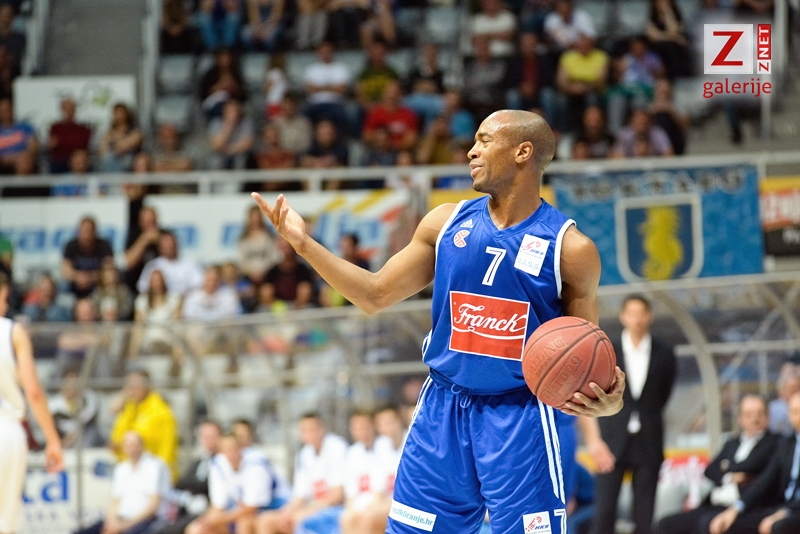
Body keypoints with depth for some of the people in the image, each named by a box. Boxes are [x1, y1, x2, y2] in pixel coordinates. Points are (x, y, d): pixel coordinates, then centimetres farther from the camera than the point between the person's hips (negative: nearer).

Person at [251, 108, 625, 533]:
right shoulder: (446, 223, 6)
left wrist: (607, 400, -20)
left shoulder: (570, 248, -5)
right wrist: (303, 243, 5)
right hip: (442, 410, 4)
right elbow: (376, 295, 12)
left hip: (518, 418, -4)